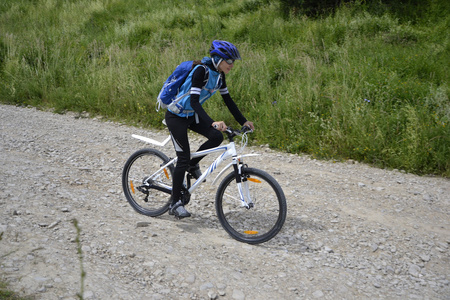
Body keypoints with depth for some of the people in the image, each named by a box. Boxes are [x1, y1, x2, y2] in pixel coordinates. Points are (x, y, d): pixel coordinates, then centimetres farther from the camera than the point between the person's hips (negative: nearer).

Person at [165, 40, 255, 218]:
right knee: (183, 158, -9)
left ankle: (193, 165, 12)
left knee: (217, 137, -13)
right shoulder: (202, 70, -27)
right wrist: (212, 122, -46)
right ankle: (175, 203, 3)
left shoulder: (219, 74, -2)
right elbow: (193, 101, -35)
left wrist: (243, 122, 2)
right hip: (176, 116, -7)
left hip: (192, 115, 7)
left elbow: (228, 100, 6)